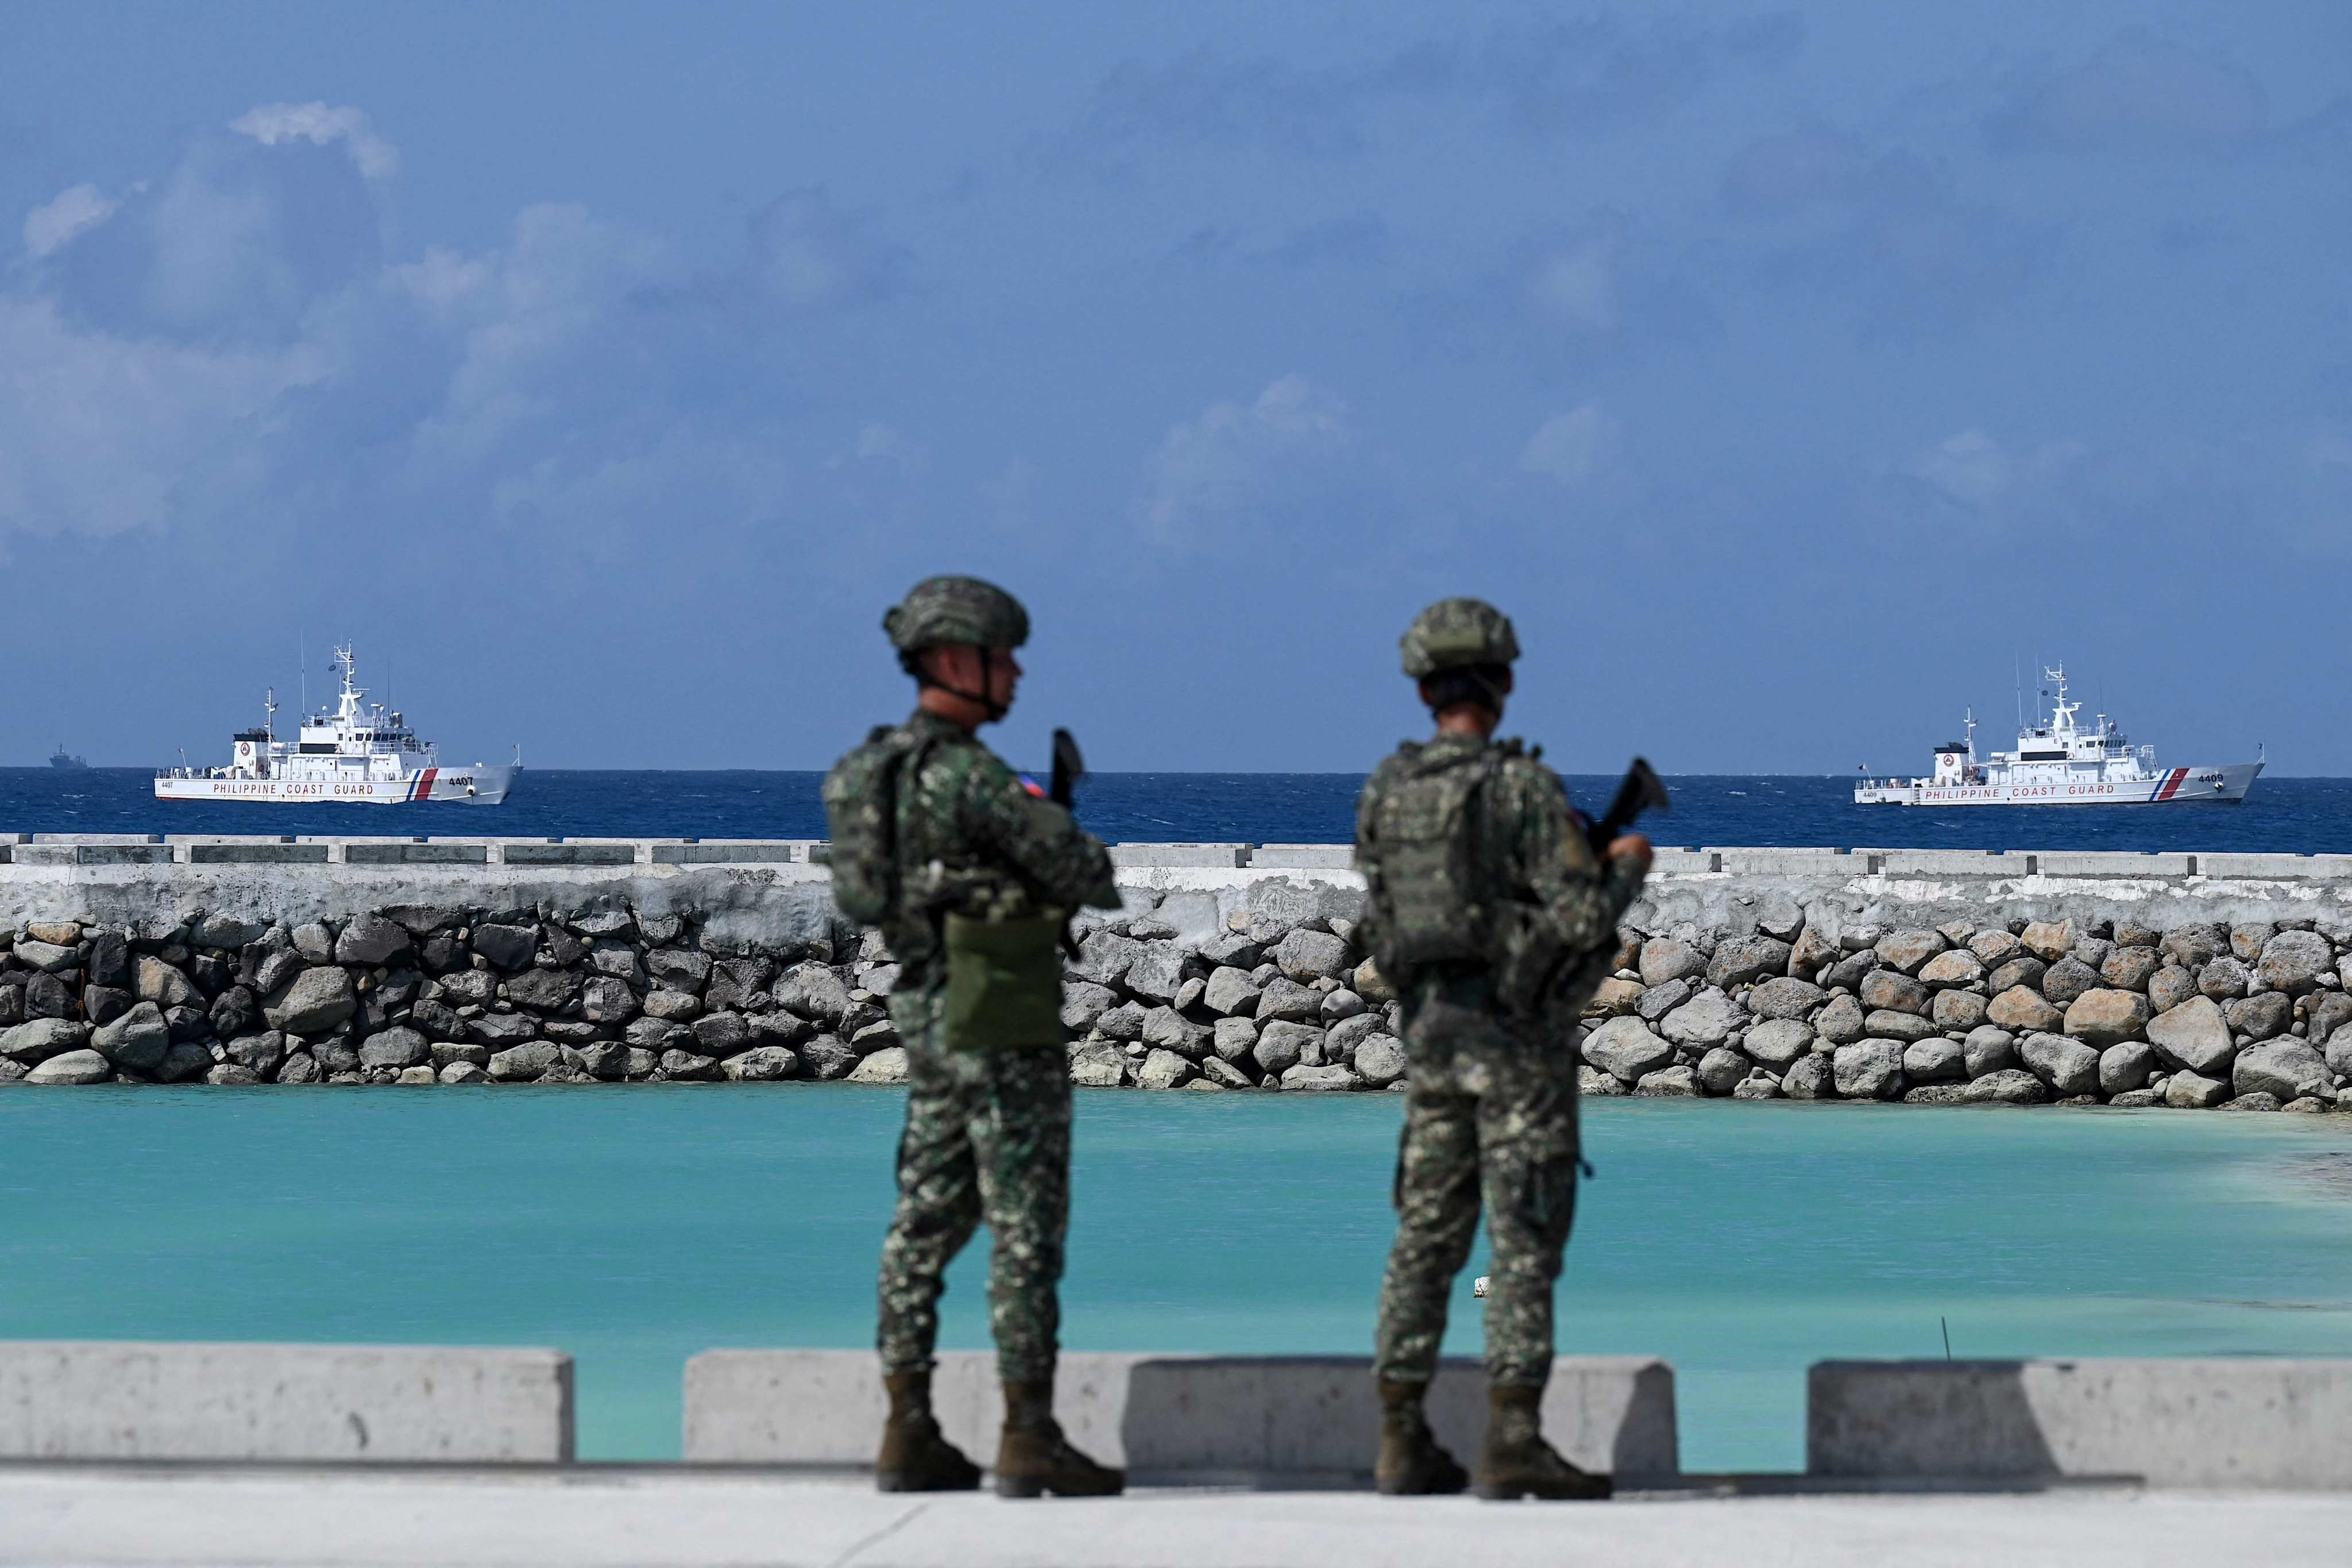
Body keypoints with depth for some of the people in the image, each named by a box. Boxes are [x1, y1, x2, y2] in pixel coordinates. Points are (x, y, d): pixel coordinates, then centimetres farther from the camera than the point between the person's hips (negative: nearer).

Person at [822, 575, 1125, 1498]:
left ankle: (908, 1438, 11)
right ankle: (1029, 1440, -6)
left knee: (927, 1222, 10)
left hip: (926, 1019, 9)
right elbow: (1079, 872, -16)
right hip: (1001, 1022, -9)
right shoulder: (967, 775, -19)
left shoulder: (878, 769, 11)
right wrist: (1098, 872, 8)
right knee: (1026, 1228, -6)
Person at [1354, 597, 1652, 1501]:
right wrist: (1626, 868, 3)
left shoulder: (1385, 792, 5)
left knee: (1427, 1235, 12)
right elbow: (1581, 917, -17)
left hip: (1429, 1025, 6)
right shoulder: (1524, 786, -14)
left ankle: (1404, 1444, 13)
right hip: (1517, 1029, -6)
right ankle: (1513, 1443, -12)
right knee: (1525, 1239, -6)